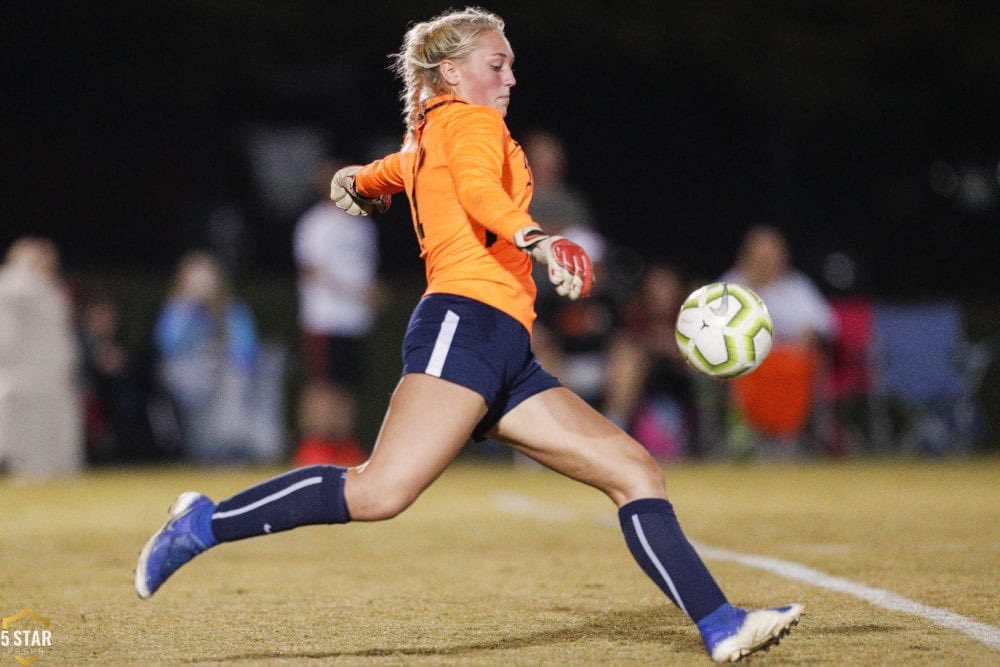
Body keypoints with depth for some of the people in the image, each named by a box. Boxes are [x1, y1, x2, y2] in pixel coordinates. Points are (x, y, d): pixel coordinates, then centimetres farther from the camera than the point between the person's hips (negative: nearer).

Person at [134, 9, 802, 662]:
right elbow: (478, 187, -19)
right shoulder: (471, 120, 3)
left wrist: (356, 184, 72)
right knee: (380, 493, -24)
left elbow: (363, 181, 49)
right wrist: (536, 241, -35)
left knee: (636, 471, 2)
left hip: (506, 361, 10)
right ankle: (205, 524, -12)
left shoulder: (419, 148, 29)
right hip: (469, 321, -10)